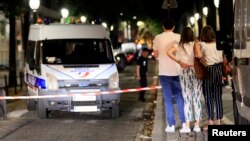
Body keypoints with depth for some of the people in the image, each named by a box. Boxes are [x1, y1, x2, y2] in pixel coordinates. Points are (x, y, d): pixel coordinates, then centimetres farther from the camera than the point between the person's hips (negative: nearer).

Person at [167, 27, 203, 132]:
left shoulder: (178, 45, 3)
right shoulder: (195, 44, -4)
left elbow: (169, 52, -11)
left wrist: (179, 61, -6)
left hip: (184, 73, 2)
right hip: (195, 71, -2)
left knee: (187, 99, 8)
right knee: (196, 98, 5)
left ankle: (187, 126, 7)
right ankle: (197, 125, 7)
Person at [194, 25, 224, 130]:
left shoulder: (201, 44, -8)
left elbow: (199, 56, -23)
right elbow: (223, 59, 8)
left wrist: (196, 46, -5)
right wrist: (224, 73, 16)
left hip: (209, 70, -4)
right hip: (219, 69, 4)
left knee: (208, 97, 3)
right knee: (218, 96, 11)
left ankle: (210, 122, 4)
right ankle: (218, 120, 16)